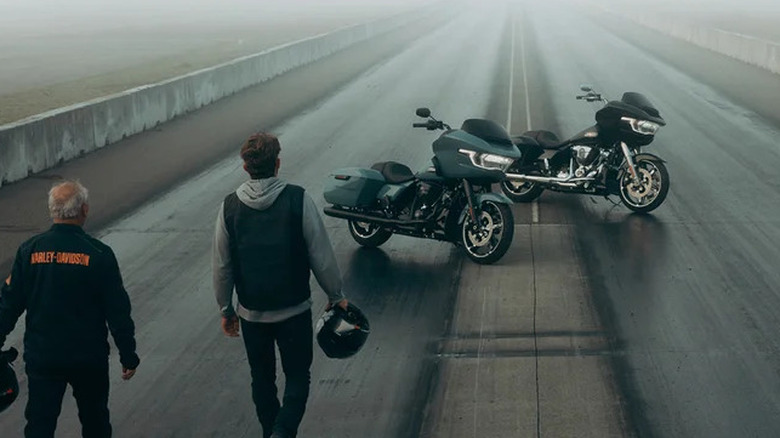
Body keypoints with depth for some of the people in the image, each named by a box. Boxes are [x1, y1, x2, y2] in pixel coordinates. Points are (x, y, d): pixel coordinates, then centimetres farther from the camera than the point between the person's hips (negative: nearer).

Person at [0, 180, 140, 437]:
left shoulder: (29, 251, -5)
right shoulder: (98, 254, -12)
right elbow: (118, 311, -9)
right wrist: (129, 356, 0)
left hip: (40, 356, 1)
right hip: (89, 358, -1)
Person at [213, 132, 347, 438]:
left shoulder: (230, 207, -6)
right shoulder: (298, 200, -14)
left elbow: (222, 266, 0)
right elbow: (321, 256, -10)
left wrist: (226, 309, 13)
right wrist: (336, 295, 5)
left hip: (251, 313, 2)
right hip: (295, 310, -2)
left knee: (262, 379, 19)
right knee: (297, 377, 10)